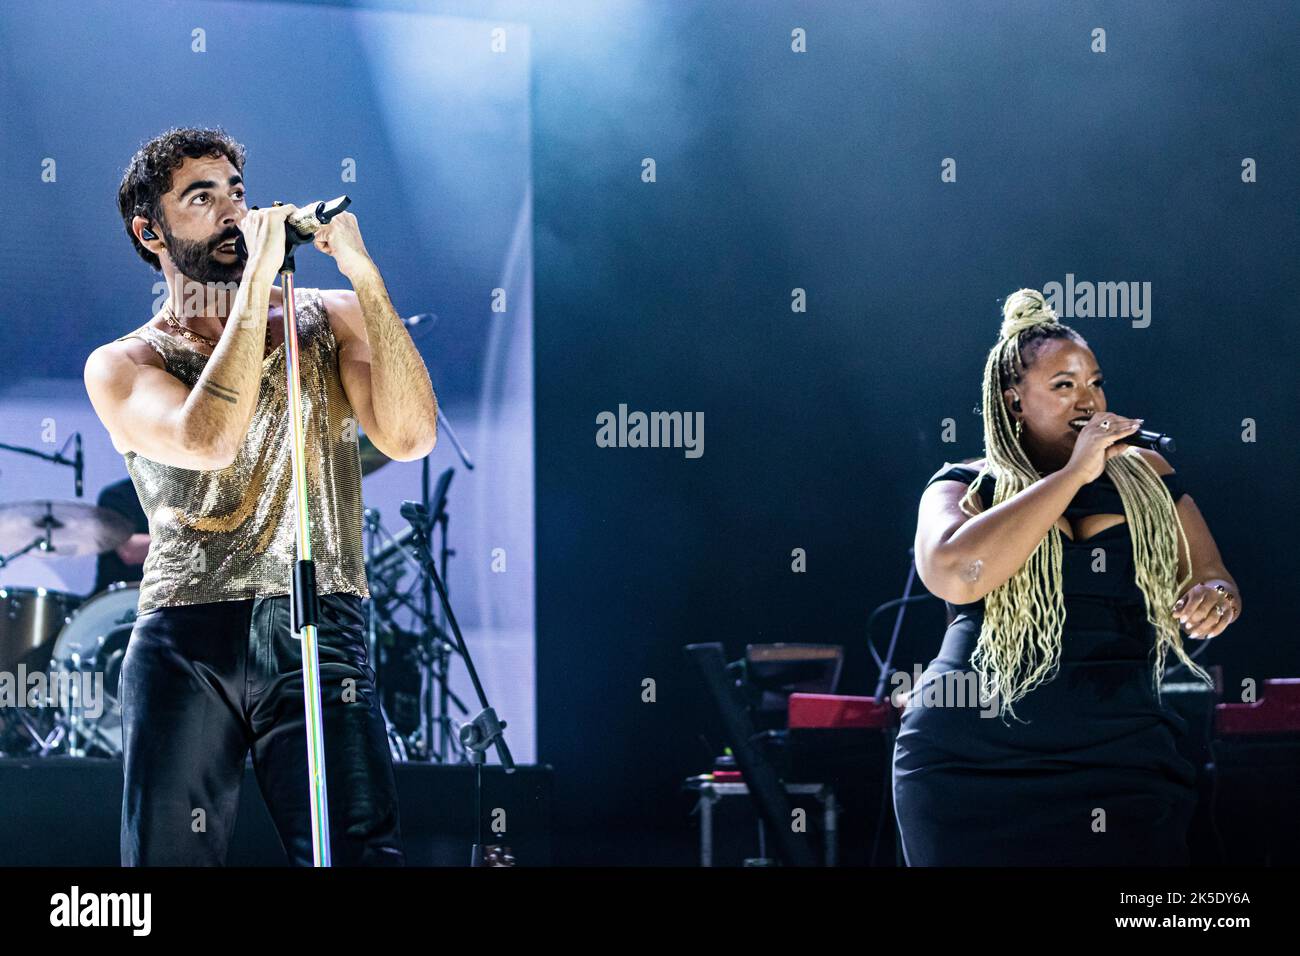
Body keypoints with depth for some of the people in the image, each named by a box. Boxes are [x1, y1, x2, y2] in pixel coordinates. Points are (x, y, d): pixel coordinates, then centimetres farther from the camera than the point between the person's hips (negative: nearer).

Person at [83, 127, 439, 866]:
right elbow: (207, 441, -13)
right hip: (184, 643, 0)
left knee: (362, 854, -15)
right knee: (169, 858, -3)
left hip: (320, 636, 0)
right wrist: (256, 281, -11)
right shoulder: (122, 365, 10)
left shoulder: (327, 321, 15)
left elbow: (410, 436, -3)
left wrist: (366, 277, -8)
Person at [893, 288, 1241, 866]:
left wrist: (1215, 599, -12)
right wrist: (1074, 472, -13)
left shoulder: (1145, 476, 13)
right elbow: (955, 575, -17)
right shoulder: (966, 488, 4)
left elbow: (1212, 580, 14)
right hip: (974, 768, -2)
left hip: (1119, 761, 2)